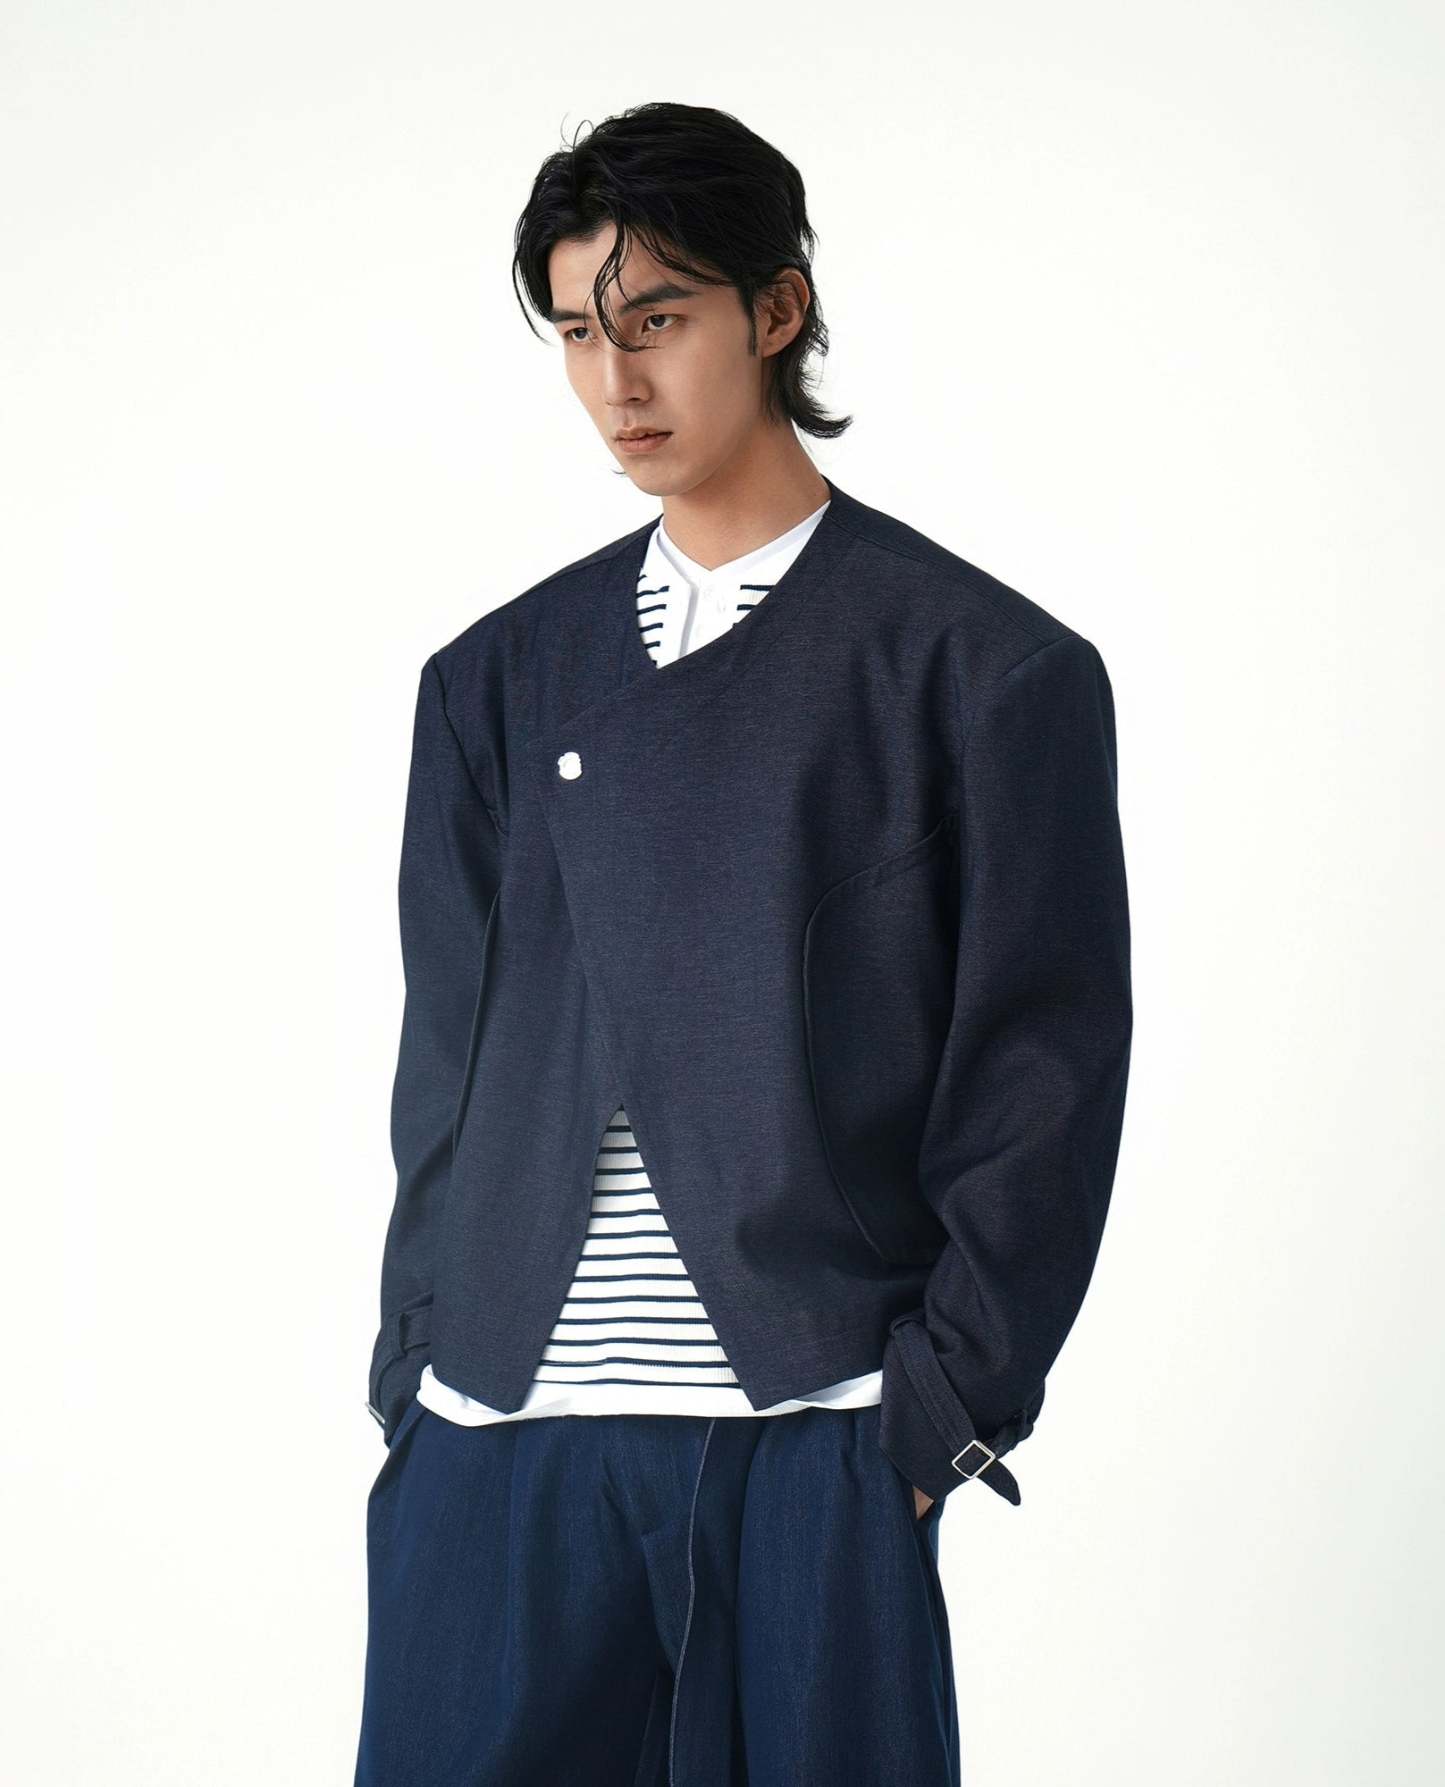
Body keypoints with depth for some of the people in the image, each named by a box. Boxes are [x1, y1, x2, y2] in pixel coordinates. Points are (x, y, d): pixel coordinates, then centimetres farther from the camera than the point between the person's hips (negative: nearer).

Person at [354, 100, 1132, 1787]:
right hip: (499, 1423, 3)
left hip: (814, 1438, -3)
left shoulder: (990, 669, 1)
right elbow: (447, 1055, 14)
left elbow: (1042, 1078, -1)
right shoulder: (499, 677, 13)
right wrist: (413, 1369, 7)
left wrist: (942, 1402, -7)